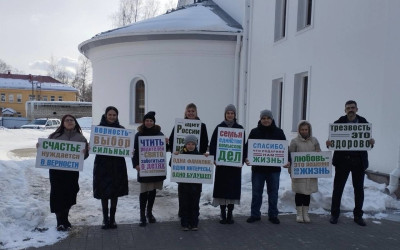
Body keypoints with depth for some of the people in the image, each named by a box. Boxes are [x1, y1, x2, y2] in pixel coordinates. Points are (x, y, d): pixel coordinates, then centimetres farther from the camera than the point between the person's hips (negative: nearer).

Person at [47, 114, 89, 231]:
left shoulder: (80, 138, 9)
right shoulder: (55, 136, 8)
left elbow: (85, 155, 7)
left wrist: (84, 152, -15)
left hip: (72, 170, 1)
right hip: (56, 169, -1)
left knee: (69, 194, 6)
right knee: (57, 194, -4)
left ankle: (63, 219, 26)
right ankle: (61, 221, 5)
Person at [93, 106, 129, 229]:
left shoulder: (121, 129, 5)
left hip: (117, 164, 1)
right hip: (102, 164, -1)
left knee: (115, 192, 7)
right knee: (103, 192, 4)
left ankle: (112, 218, 20)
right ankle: (105, 218, 17)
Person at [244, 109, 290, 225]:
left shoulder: (279, 132, 5)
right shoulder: (254, 132, 3)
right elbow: (248, 146, 0)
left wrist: (287, 161, -10)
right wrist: (246, 158, -18)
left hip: (274, 168, 1)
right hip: (258, 168, 0)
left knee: (273, 192, 9)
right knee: (256, 192, 7)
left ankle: (273, 215, 22)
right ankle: (255, 214, 18)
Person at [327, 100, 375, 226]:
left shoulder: (364, 122, 3)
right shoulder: (338, 123, -2)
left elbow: (368, 139, 3)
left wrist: (371, 142, -19)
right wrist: (329, 143, -24)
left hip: (359, 160, 2)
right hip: (342, 160, -1)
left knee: (359, 189, 9)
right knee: (338, 188, 3)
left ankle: (358, 216, 22)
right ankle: (334, 214, 14)